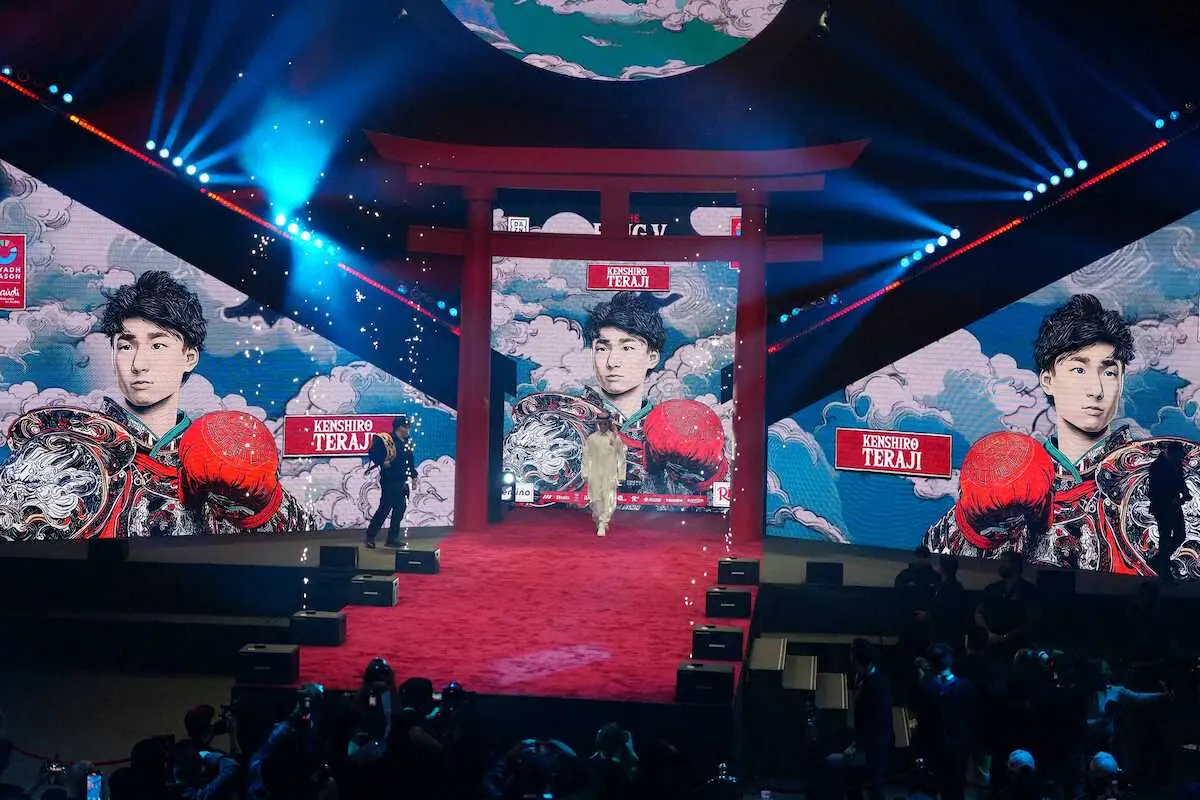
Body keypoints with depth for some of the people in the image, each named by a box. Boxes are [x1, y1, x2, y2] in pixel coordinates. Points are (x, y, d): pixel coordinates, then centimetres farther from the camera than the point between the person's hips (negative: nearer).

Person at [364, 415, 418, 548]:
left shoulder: (407, 442, 13)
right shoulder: (384, 440, -10)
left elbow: (411, 461, 19)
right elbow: (373, 454, -14)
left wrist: (414, 477, 17)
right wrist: (382, 463, -21)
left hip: (402, 482, 8)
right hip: (389, 482, -8)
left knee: (399, 510, 6)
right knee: (384, 509, -6)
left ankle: (393, 539, 14)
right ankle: (370, 537, 4)